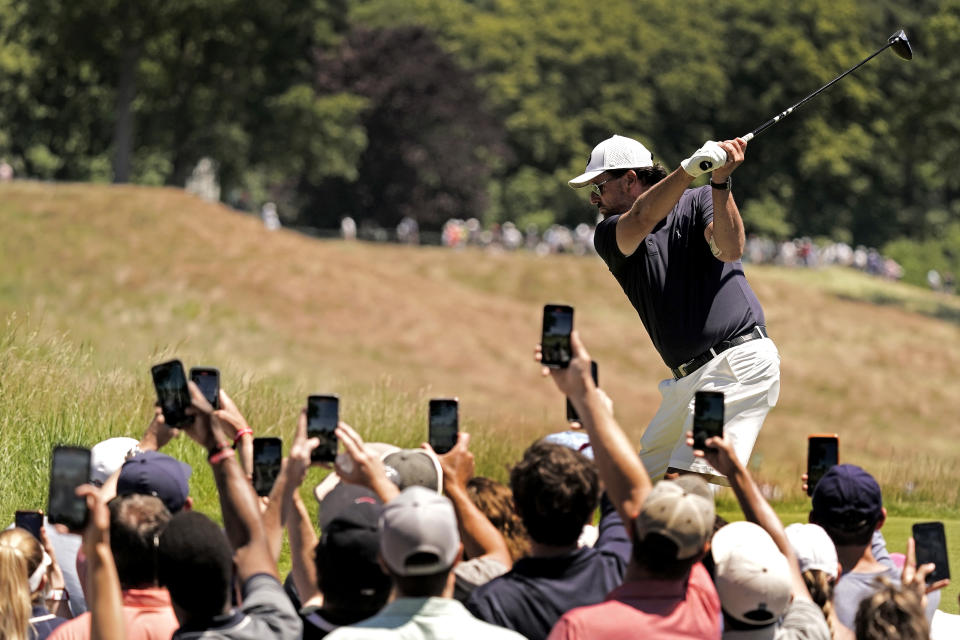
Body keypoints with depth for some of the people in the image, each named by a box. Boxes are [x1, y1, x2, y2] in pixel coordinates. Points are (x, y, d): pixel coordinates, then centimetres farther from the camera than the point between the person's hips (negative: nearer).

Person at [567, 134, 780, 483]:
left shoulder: (699, 203, 1)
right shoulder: (609, 237, 7)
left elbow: (730, 250, -18)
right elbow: (642, 219, -15)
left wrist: (720, 181, -29)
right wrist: (690, 168, -29)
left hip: (739, 364, -7)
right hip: (688, 377, 7)